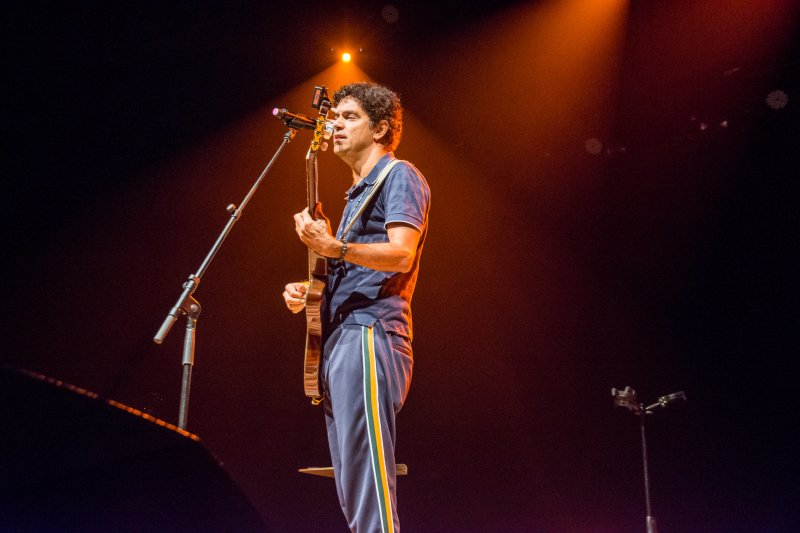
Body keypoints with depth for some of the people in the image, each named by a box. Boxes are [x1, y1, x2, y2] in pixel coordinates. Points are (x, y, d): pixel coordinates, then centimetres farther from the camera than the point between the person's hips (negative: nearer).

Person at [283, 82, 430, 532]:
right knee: (351, 490, 10)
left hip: (369, 335, -10)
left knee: (366, 484, -16)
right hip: (340, 341, 11)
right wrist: (310, 292, 14)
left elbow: (401, 255, -17)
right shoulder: (359, 192, 28)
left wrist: (334, 247, -30)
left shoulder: (399, 175, -1)